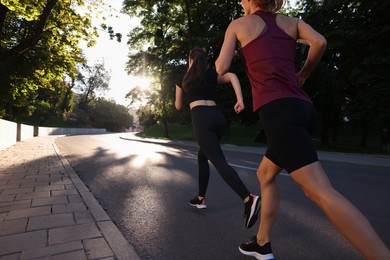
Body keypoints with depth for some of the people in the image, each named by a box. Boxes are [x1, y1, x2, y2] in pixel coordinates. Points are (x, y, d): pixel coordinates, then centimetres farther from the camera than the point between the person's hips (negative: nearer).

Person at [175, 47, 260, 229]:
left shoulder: (183, 80, 18)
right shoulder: (212, 76, 21)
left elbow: (178, 106, 26)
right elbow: (232, 76, 1)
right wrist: (240, 100, -6)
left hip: (201, 119, -5)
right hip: (218, 117, 5)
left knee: (219, 162, -15)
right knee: (202, 157, 22)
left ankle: (249, 199, -32)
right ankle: (201, 198, 26)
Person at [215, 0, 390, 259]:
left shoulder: (238, 24, 11)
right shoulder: (292, 22, 21)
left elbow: (222, 69, 6)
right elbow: (319, 42, 3)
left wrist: (220, 57, 30)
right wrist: (303, 75, 19)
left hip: (278, 111, -7)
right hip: (302, 108, 7)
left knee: (321, 192, -11)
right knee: (265, 175, 20)